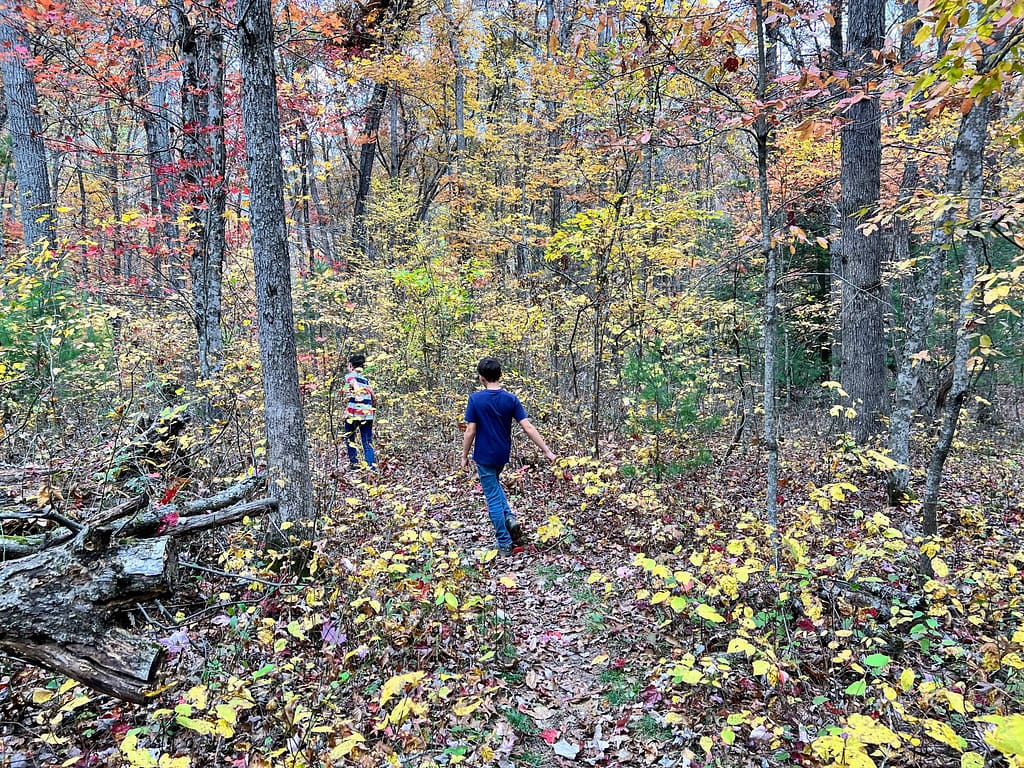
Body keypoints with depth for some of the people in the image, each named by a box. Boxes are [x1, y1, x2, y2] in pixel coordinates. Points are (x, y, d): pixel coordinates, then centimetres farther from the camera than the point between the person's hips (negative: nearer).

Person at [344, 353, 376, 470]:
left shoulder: (350, 376, 6)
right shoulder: (366, 379, 20)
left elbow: (355, 385, -17)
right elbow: (374, 398, 15)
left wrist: (356, 395, -30)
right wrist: (373, 410, 27)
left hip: (354, 411, -4)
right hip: (368, 412, 4)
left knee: (350, 438, 14)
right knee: (368, 442, 6)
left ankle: (354, 462, 9)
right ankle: (372, 464, -3)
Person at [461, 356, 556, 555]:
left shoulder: (476, 399, -15)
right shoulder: (511, 399, -7)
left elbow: (470, 431, -14)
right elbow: (528, 428, -12)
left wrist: (464, 456, -2)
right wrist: (547, 451, -8)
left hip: (484, 456, -4)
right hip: (502, 454, 4)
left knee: (493, 498, 5)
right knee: (494, 483, 31)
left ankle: (505, 544, 10)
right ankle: (509, 518, 14)